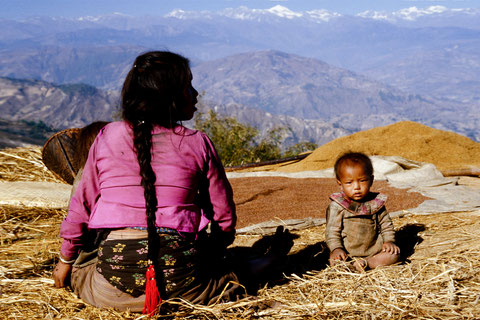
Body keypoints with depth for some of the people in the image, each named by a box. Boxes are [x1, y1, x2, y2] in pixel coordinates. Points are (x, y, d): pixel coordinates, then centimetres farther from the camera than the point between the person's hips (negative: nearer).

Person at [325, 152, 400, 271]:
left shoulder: (376, 202, 4)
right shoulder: (337, 206, -6)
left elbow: (386, 225, 14)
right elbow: (332, 231, -6)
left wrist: (389, 241, -2)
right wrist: (336, 248, -22)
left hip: (375, 250, 4)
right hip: (348, 253, -4)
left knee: (394, 254, -18)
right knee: (335, 261, -30)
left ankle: (367, 263, -22)